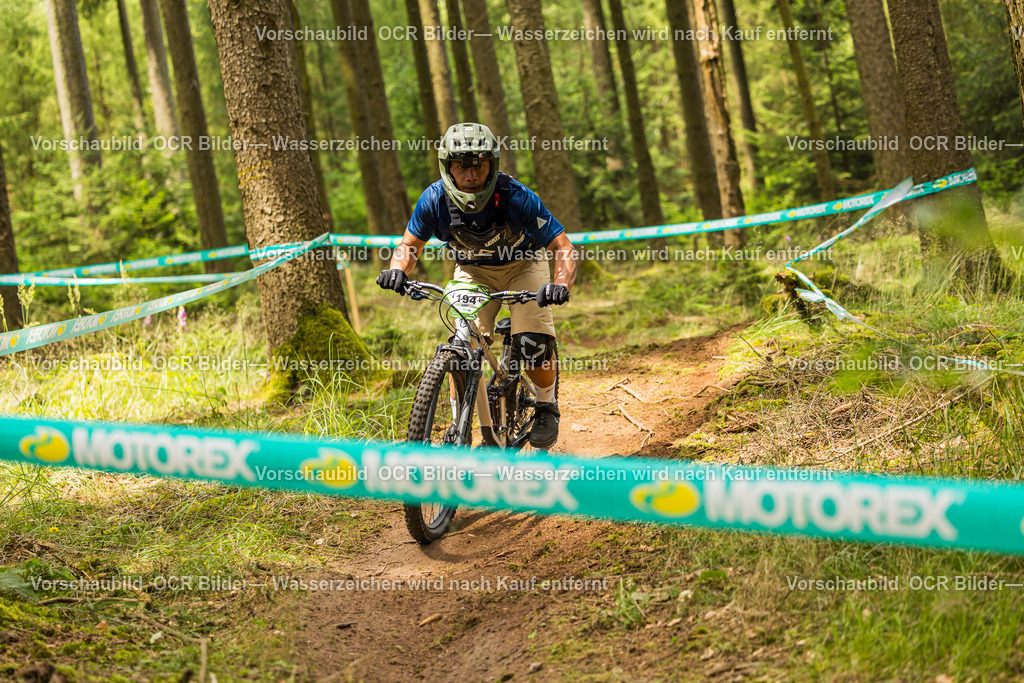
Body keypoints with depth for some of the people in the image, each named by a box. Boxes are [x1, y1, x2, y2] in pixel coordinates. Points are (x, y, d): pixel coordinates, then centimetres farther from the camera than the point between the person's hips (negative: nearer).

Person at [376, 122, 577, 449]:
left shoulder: (517, 197, -33)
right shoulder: (434, 200, -25)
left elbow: (563, 247, -28)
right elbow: (410, 244, -6)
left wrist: (560, 285, -47)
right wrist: (397, 269, -27)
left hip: (523, 264, -2)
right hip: (473, 270, 3)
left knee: (533, 345, -21)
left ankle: (547, 406, 10)